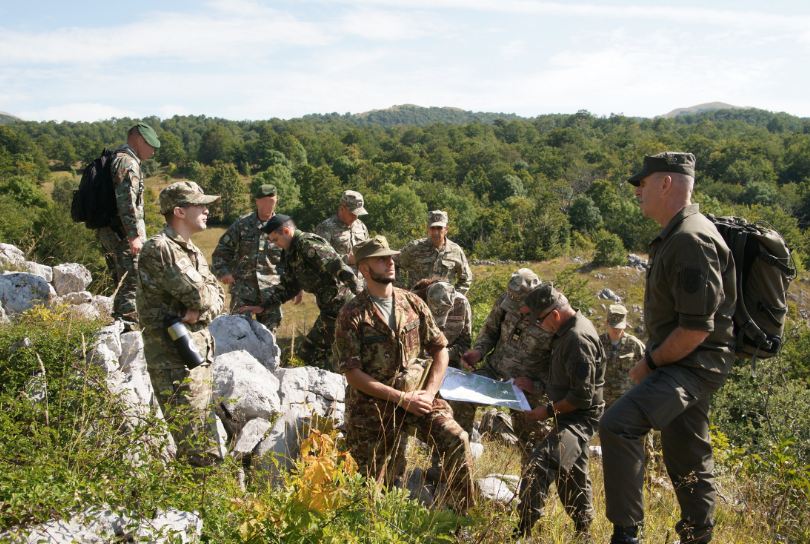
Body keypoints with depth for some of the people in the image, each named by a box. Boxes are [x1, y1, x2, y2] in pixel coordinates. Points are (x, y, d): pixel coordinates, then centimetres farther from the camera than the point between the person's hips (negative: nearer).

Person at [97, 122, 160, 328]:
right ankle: (128, 326, -8)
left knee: (122, 282, 16)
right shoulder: (128, 162, -12)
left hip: (108, 232, 10)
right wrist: (134, 235, -23)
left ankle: (118, 326, 22)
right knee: (133, 283, -8)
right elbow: (127, 201, -22)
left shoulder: (115, 159, 21)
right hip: (123, 234, -10)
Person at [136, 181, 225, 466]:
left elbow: (218, 298, 11)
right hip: (174, 357, -9)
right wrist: (201, 303, 1)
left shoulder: (192, 251, 16)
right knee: (195, 446, -6)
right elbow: (197, 293, -21)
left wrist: (199, 311, -9)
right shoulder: (158, 248, -13)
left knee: (208, 444, 17)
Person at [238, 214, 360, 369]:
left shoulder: (308, 244, -18)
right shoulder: (289, 253, 13)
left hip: (342, 307, -10)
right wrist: (262, 307, 10)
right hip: (329, 309, 10)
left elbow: (341, 270, -24)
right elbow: (288, 287, 19)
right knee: (308, 351, 16)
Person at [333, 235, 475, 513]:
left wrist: (429, 394, -7)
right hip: (373, 404, -2)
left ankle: (461, 516, -3)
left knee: (456, 440, -19)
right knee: (376, 487, 1)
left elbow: (440, 350, 8)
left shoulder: (413, 303, 5)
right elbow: (352, 373, -12)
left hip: (417, 395, 3)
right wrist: (401, 398, -16)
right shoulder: (352, 315, -7)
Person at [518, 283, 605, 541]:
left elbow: (582, 397, -24)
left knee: (539, 468, -24)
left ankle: (522, 532, -21)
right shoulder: (570, 329, 6)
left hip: (579, 417, -11)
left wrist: (548, 411, -17)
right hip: (570, 416, 11)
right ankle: (582, 533, 39)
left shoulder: (578, 339, -25)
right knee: (573, 476, 22)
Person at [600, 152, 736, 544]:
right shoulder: (675, 236, 12)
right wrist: (653, 360, 14)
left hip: (694, 363, -11)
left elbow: (696, 329, -25)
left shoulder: (691, 240, -20)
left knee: (618, 424, -25)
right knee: (687, 460, 20)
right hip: (683, 363, 11)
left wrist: (650, 363, -13)